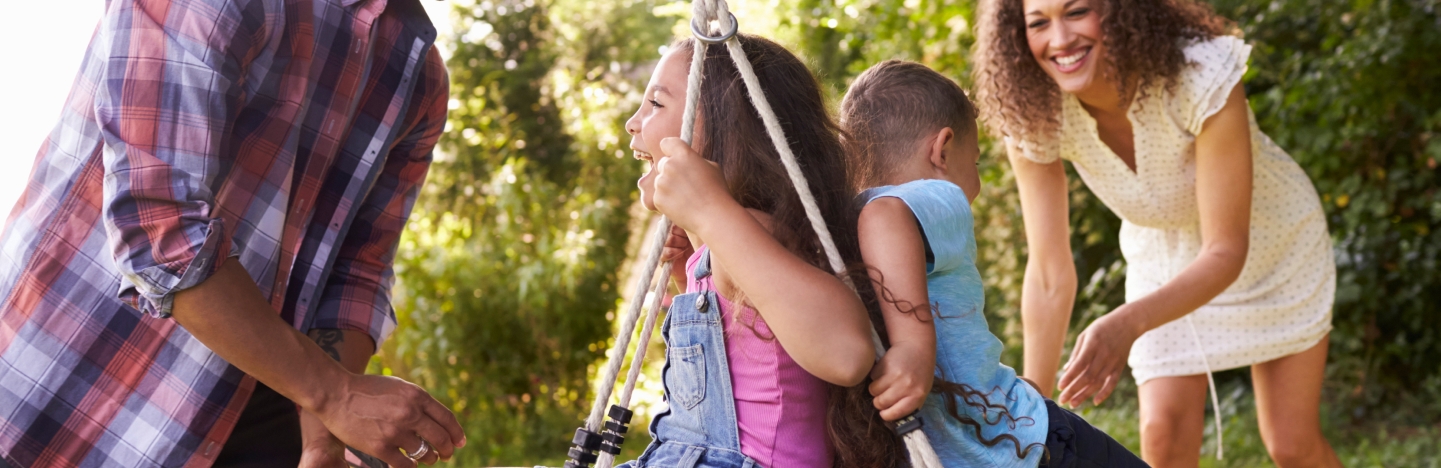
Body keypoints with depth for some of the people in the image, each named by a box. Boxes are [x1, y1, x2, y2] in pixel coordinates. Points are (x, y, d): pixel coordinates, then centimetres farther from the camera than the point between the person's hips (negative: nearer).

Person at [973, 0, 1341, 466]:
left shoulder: (1203, 76, -37)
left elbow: (1227, 252, -36)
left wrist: (1126, 324, -52)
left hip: (1273, 244, -2)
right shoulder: (1034, 114, -26)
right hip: (1164, 264, 2)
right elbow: (1049, 274, -21)